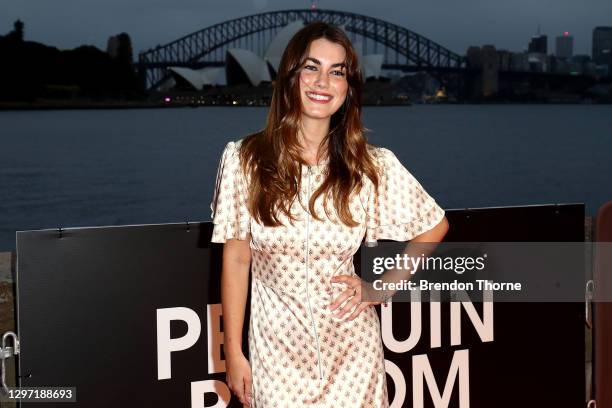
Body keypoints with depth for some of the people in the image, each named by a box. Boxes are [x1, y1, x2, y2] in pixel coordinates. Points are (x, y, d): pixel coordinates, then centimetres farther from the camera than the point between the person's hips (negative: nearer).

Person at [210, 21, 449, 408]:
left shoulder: (374, 166, -5)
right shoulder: (244, 159, -6)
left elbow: (435, 226, 8)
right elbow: (236, 259, -2)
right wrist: (233, 353, -2)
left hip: (351, 348, 1)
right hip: (277, 350, 0)